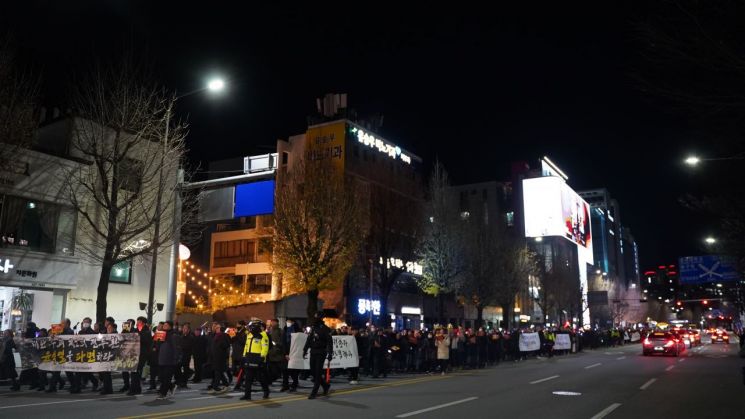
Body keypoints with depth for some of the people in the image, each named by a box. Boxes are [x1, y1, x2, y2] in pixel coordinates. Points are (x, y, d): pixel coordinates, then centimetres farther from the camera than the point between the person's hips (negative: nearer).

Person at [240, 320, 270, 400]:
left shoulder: (262, 336, -10)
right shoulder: (249, 335, 15)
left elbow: (265, 348, -15)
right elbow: (246, 346, 22)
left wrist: (262, 357, -21)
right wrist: (244, 356, 17)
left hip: (258, 359, -7)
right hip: (249, 359, 7)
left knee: (261, 377, 3)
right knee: (248, 378, 5)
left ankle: (266, 391, 21)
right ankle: (247, 394, 8)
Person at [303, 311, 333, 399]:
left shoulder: (325, 329, -9)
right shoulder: (313, 328, 11)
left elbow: (330, 342, -11)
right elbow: (309, 340, 18)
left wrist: (330, 354, -16)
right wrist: (305, 350, 15)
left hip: (321, 353, -7)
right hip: (313, 352, 7)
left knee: (318, 373, -5)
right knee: (313, 372, 8)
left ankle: (314, 392, 0)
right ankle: (326, 385, 27)